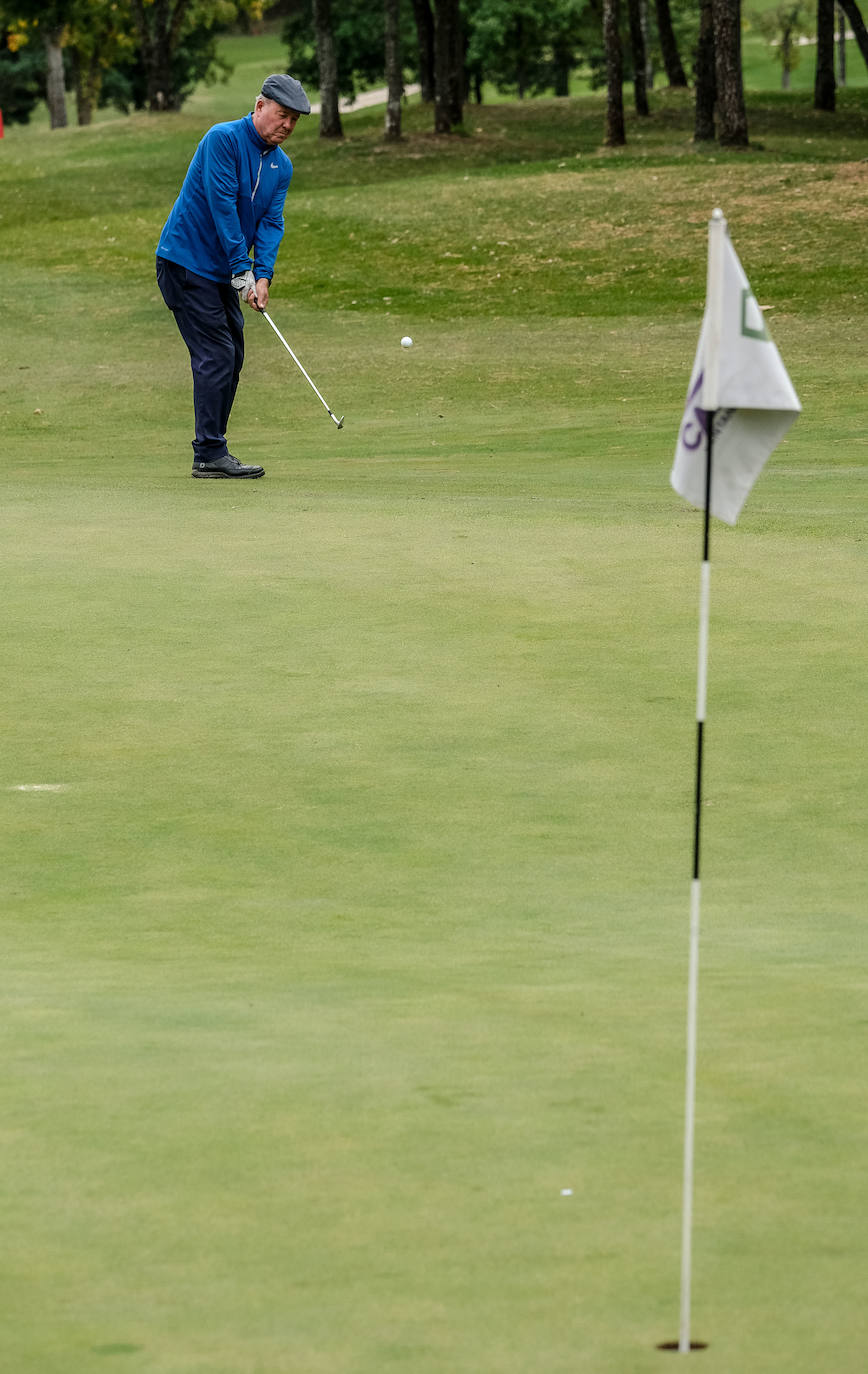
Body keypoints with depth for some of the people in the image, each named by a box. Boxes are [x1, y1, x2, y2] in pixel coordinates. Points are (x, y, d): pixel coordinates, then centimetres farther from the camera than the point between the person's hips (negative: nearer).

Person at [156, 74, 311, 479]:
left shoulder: (281, 165, 8)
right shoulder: (223, 139, -16)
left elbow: (271, 222, 2)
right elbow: (222, 204, -21)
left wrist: (262, 275, -15)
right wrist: (241, 270, -22)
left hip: (223, 273, 9)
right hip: (186, 260, -9)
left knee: (231, 358, 8)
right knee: (216, 356, -13)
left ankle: (212, 451, 14)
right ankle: (210, 455, -13)